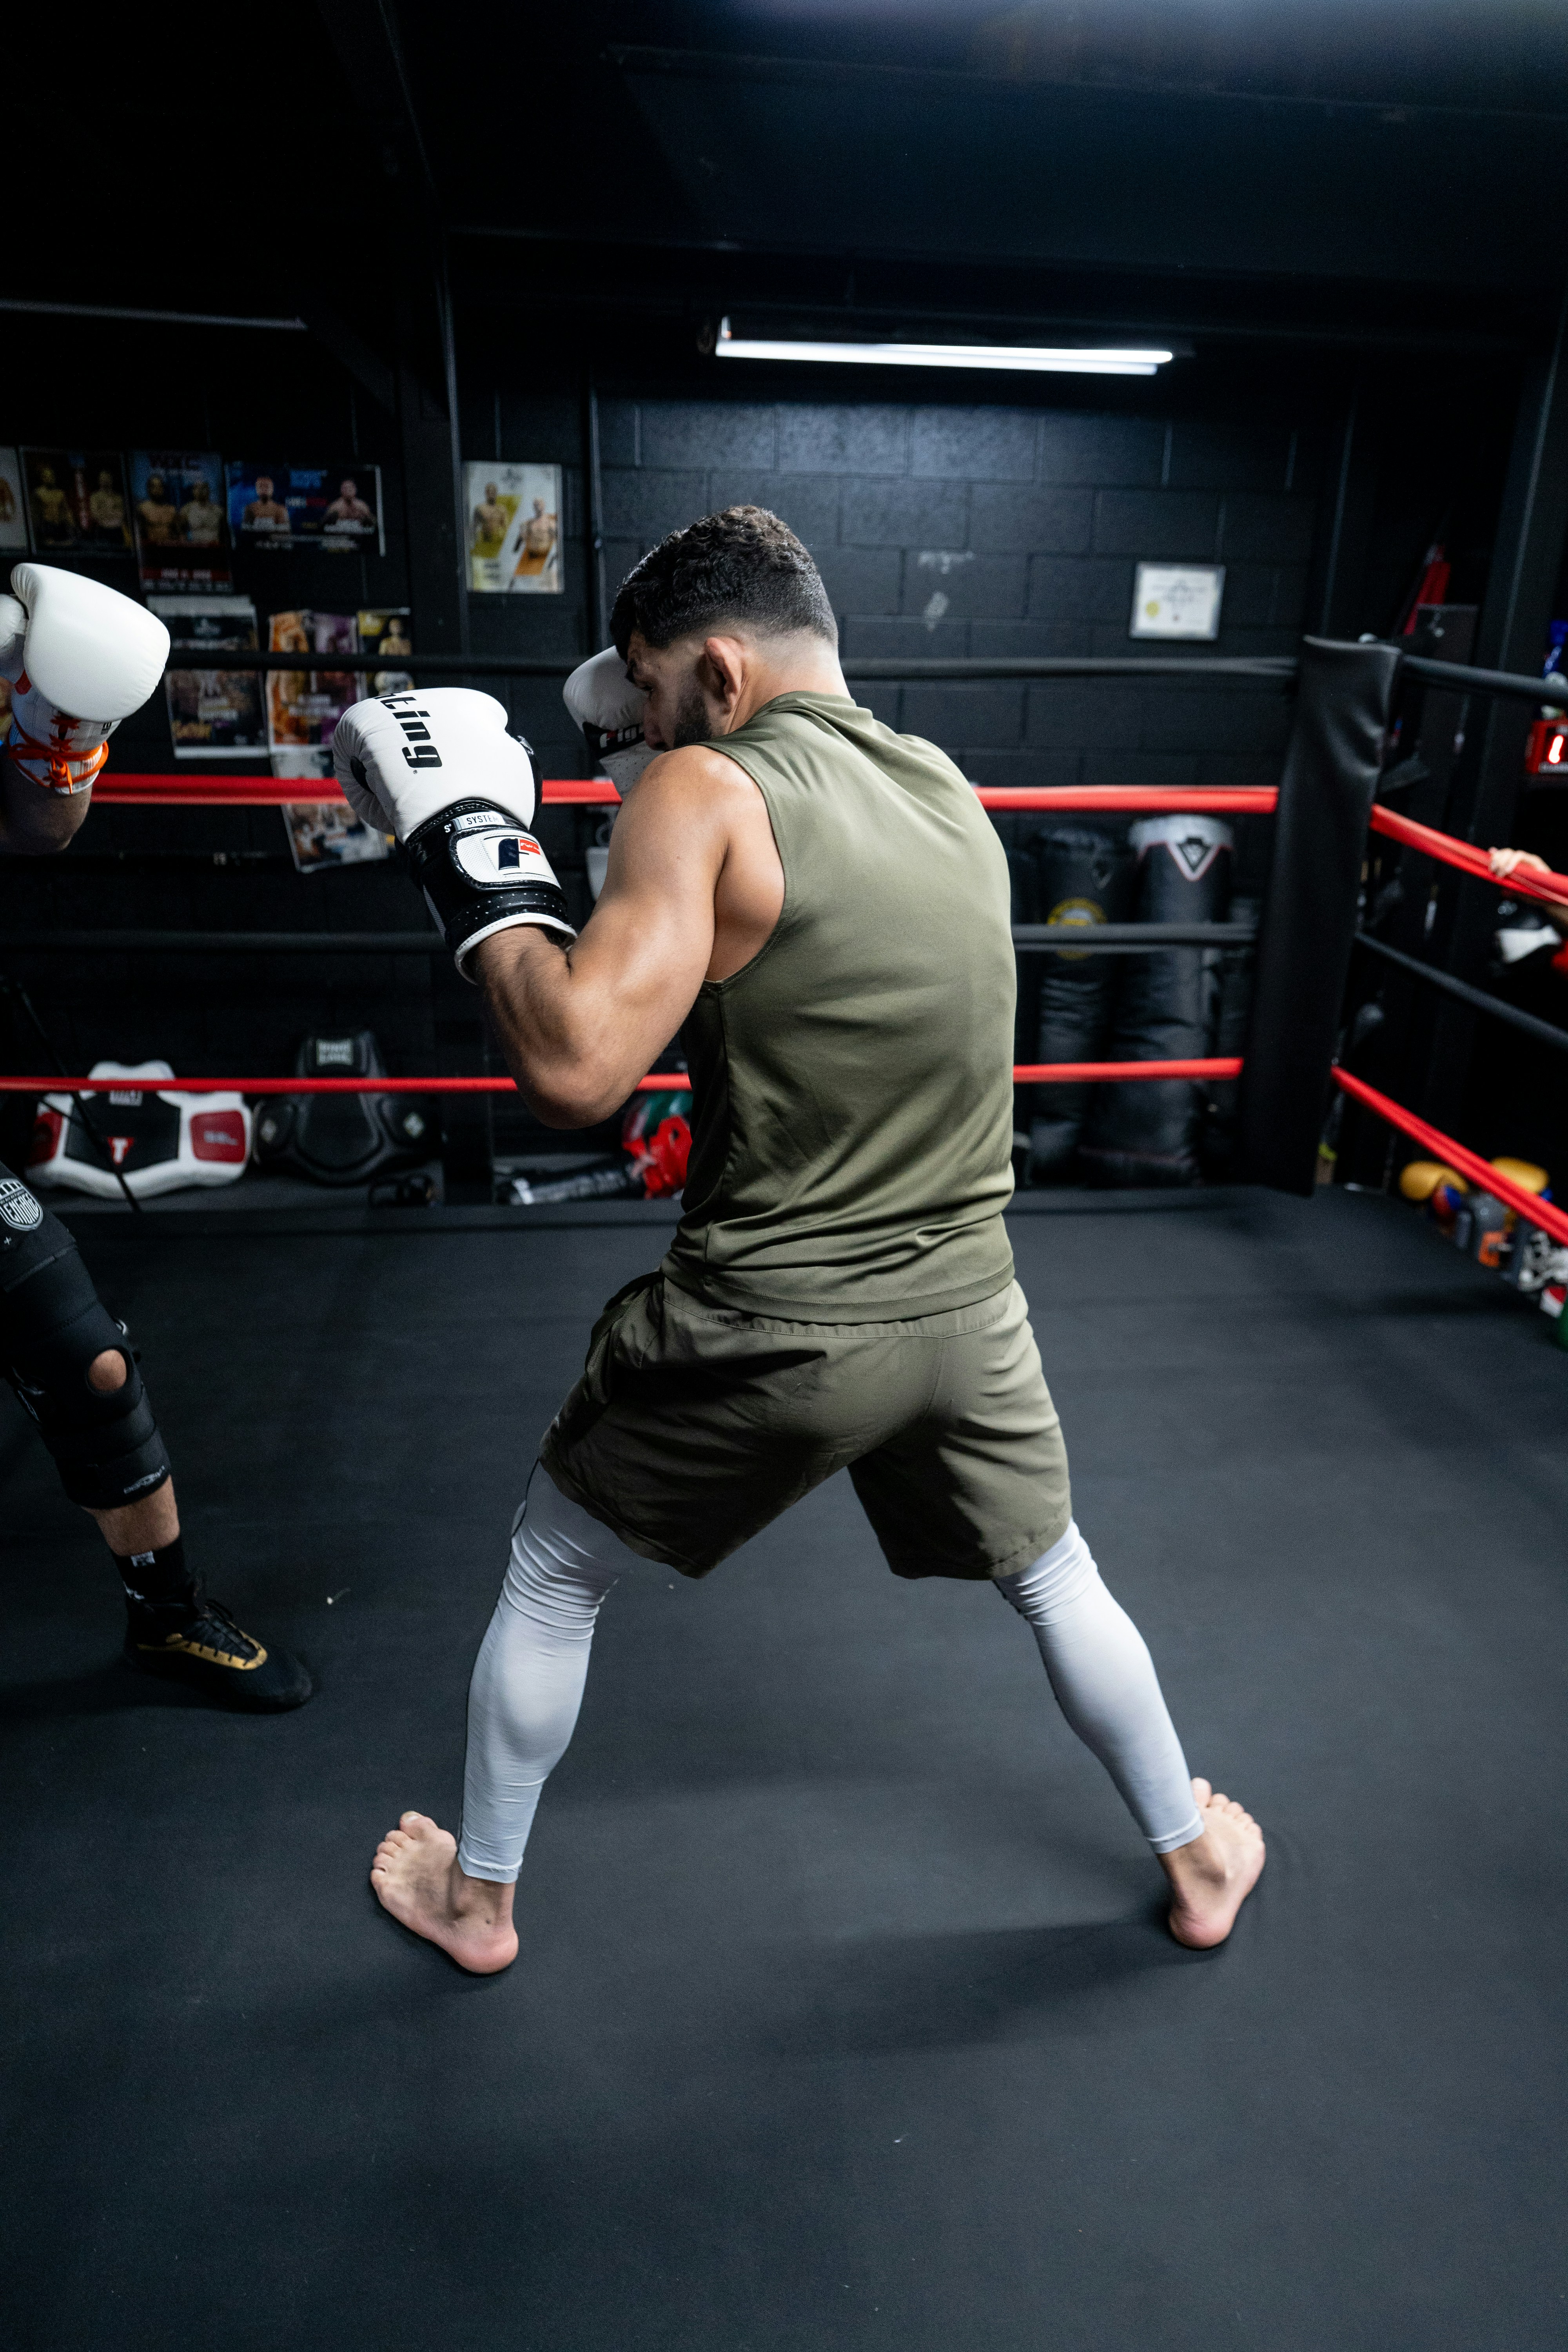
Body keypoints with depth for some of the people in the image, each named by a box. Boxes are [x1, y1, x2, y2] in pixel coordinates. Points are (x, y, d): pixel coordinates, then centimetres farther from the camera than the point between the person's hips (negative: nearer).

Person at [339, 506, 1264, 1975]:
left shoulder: (705, 794, -16)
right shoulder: (948, 793, 4)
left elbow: (576, 1069, -27)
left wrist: (469, 855, -13)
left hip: (766, 1340, -4)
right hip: (962, 1315, 5)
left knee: (548, 1577, 21)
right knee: (1055, 1580, 29)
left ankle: (475, 1898, 41)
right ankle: (1197, 1861, 49)